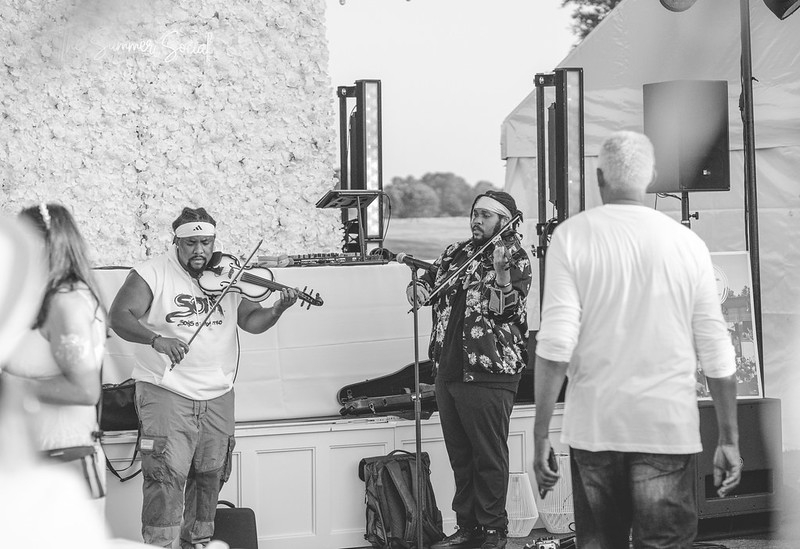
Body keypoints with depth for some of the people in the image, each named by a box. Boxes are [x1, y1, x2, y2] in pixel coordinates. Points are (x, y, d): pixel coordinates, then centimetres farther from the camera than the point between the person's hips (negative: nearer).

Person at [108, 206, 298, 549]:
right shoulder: (152, 274, -5)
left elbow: (252, 321, 5)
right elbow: (119, 315, -13)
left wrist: (277, 311, -16)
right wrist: (156, 339, -30)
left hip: (217, 396, 5)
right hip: (166, 393, -5)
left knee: (210, 475, 11)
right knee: (166, 475, -13)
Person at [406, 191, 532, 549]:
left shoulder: (515, 258, -5)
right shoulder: (457, 252, 14)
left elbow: (503, 311, -16)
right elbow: (426, 282, 23)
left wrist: (501, 271, -32)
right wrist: (418, 289, -1)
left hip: (488, 374, -7)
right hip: (448, 369, 7)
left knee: (489, 458, -2)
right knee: (460, 458, 13)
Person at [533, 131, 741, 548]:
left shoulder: (572, 236, -3)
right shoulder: (687, 243, 2)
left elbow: (555, 344, -9)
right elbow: (716, 352, 3)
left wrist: (540, 435, -4)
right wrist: (729, 439, 11)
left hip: (594, 426, 0)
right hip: (668, 427, 0)